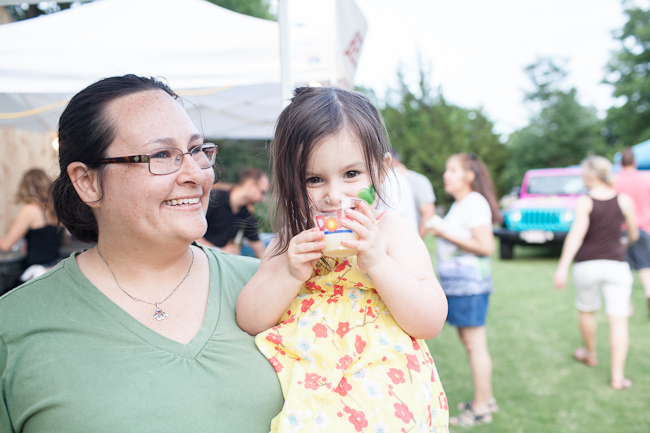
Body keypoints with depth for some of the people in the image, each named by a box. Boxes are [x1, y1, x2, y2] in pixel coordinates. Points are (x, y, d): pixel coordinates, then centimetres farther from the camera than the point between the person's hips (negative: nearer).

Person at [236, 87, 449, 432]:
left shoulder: (393, 233, -3)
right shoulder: (289, 244, 4)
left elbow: (432, 322, -11)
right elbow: (248, 321, -1)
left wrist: (376, 262, -22)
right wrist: (291, 275, -16)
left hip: (383, 402, -1)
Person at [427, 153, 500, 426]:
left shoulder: (475, 203, -12)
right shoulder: (458, 204, 18)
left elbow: (486, 246, -19)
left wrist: (447, 234, -16)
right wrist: (440, 232, 15)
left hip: (470, 281, -10)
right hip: (458, 281, 10)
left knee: (474, 343, -3)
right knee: (468, 340, 15)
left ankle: (481, 409, 7)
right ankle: (486, 399, 28)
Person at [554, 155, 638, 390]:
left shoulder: (584, 202, -9)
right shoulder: (624, 200, 0)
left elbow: (576, 234, -20)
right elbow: (634, 233, 10)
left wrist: (562, 267, -24)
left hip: (587, 265, -1)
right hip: (616, 265, 1)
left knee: (587, 312, 21)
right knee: (618, 320, 1)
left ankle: (591, 355, 40)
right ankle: (618, 375, -3)